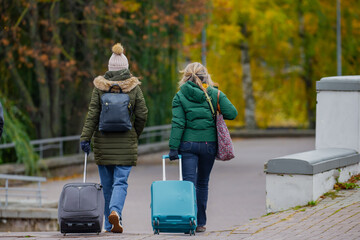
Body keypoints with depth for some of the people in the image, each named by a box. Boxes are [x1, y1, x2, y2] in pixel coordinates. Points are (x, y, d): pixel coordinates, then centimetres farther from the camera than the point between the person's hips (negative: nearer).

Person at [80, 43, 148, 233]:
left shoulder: (100, 86, -1)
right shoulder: (134, 87, -1)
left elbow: (92, 114, -6)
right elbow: (142, 114, -1)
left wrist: (85, 137, -7)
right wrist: (135, 135, 14)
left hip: (103, 142, 1)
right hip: (125, 143, -1)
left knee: (107, 184, 10)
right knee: (121, 182, -1)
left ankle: (110, 224, 13)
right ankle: (115, 212, -27)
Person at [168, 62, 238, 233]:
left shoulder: (180, 96, 0)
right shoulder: (214, 94, 2)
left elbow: (178, 123, -7)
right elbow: (232, 113, -7)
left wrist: (173, 147, -8)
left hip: (188, 144, -1)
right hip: (209, 143, 1)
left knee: (189, 182, -4)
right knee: (203, 183, 14)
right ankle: (200, 223, 17)